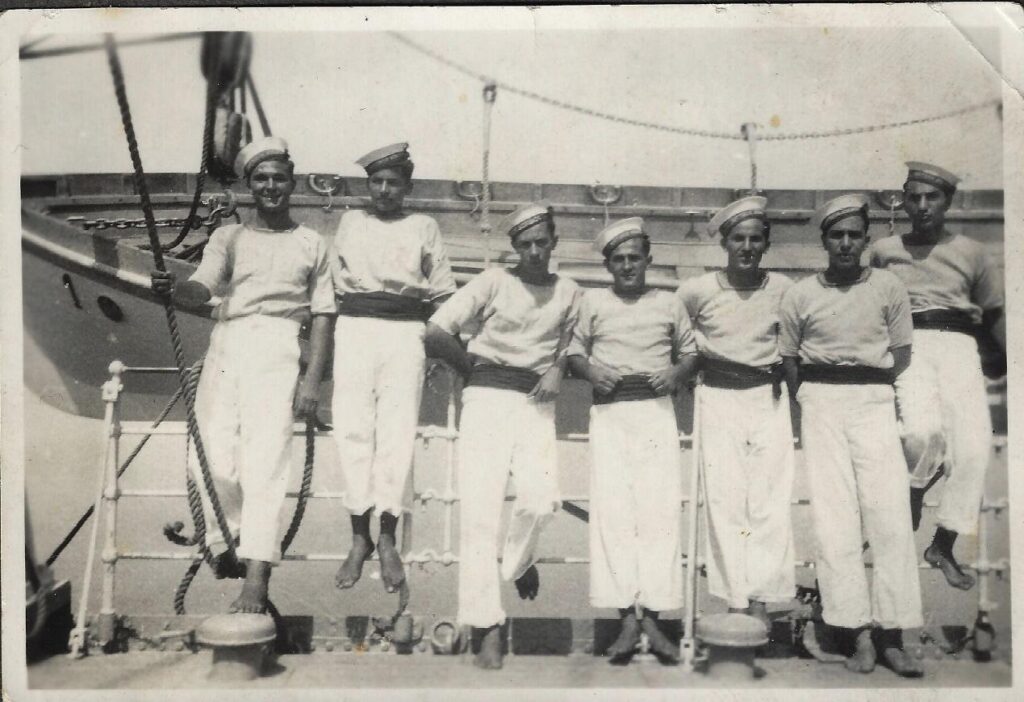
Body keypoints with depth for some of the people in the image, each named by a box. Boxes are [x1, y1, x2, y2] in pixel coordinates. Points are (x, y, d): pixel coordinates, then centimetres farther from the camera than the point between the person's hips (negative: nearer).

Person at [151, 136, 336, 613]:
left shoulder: (313, 245, 15)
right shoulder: (228, 237, 16)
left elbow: (323, 315, 9)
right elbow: (202, 288, -1)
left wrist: (312, 379, -2)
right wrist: (173, 290, -25)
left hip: (277, 346, -2)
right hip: (226, 344, 2)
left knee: (265, 458, -14)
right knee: (211, 455, -7)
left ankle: (256, 578, -16)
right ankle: (224, 542, 19)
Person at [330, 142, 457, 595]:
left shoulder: (424, 227, 16)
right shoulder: (350, 222, 20)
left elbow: (442, 294, 13)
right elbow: (333, 280, 16)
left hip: (405, 332, -1)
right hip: (354, 327, 1)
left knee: (398, 431, -8)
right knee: (353, 428, -7)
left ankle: (387, 536, -3)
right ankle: (359, 537, -2)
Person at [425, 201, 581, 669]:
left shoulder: (570, 294, 10)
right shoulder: (494, 282, 1)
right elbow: (436, 332, -3)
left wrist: (556, 372, 2)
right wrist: (474, 372, 5)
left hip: (536, 403, 2)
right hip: (487, 399, -2)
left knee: (541, 499, -19)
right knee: (479, 510, -9)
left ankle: (517, 562, 17)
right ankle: (488, 629, -1)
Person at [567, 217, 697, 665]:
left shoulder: (669, 304, 14)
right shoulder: (592, 301, 12)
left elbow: (690, 350, 19)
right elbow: (574, 351, 15)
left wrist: (677, 373, -1)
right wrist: (589, 371, -5)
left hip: (656, 410, 0)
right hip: (609, 412, 0)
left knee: (660, 508, -8)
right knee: (612, 509, -8)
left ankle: (652, 617, -4)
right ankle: (627, 618, -6)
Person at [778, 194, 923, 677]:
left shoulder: (889, 288, 5)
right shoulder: (799, 295, 5)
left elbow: (902, 354, 11)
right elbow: (788, 359, 11)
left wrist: (870, 390, 6)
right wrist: (812, 401, 5)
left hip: (875, 400, 0)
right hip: (820, 402, 0)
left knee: (890, 511, -7)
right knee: (832, 514, -5)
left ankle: (891, 634, -1)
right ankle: (858, 633, -2)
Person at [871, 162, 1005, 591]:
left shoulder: (970, 252, 16)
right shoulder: (884, 251, 15)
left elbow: (995, 314, 16)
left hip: (957, 343, 2)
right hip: (908, 344, -1)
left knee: (975, 444, -13)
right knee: (923, 428, -28)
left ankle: (944, 545, 3)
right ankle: (913, 492, 5)